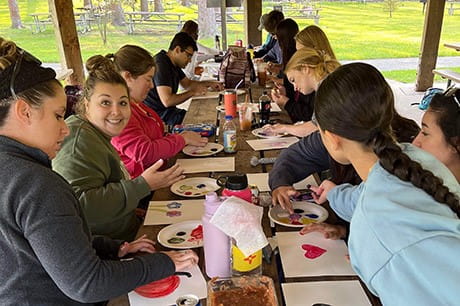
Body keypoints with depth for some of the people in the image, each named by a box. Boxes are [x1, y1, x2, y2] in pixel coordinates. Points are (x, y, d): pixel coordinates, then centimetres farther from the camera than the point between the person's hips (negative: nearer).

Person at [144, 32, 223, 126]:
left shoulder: (174, 64, 10)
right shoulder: (161, 65, -21)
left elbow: (187, 84, 26)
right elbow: (167, 101, -29)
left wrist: (209, 84, 11)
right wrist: (193, 92, -18)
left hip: (167, 110, 10)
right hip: (158, 114, -10)